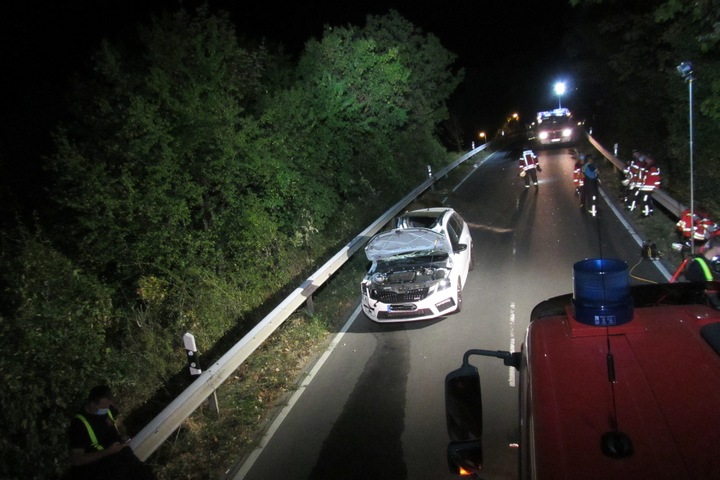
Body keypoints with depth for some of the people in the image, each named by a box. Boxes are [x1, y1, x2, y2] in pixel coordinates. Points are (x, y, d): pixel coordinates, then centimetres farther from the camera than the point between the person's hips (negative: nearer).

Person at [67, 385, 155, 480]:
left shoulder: (108, 408, -5)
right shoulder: (79, 424, -22)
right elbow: (76, 460, -19)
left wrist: (124, 436, -6)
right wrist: (107, 452, -24)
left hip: (118, 450, 6)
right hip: (98, 463, -6)